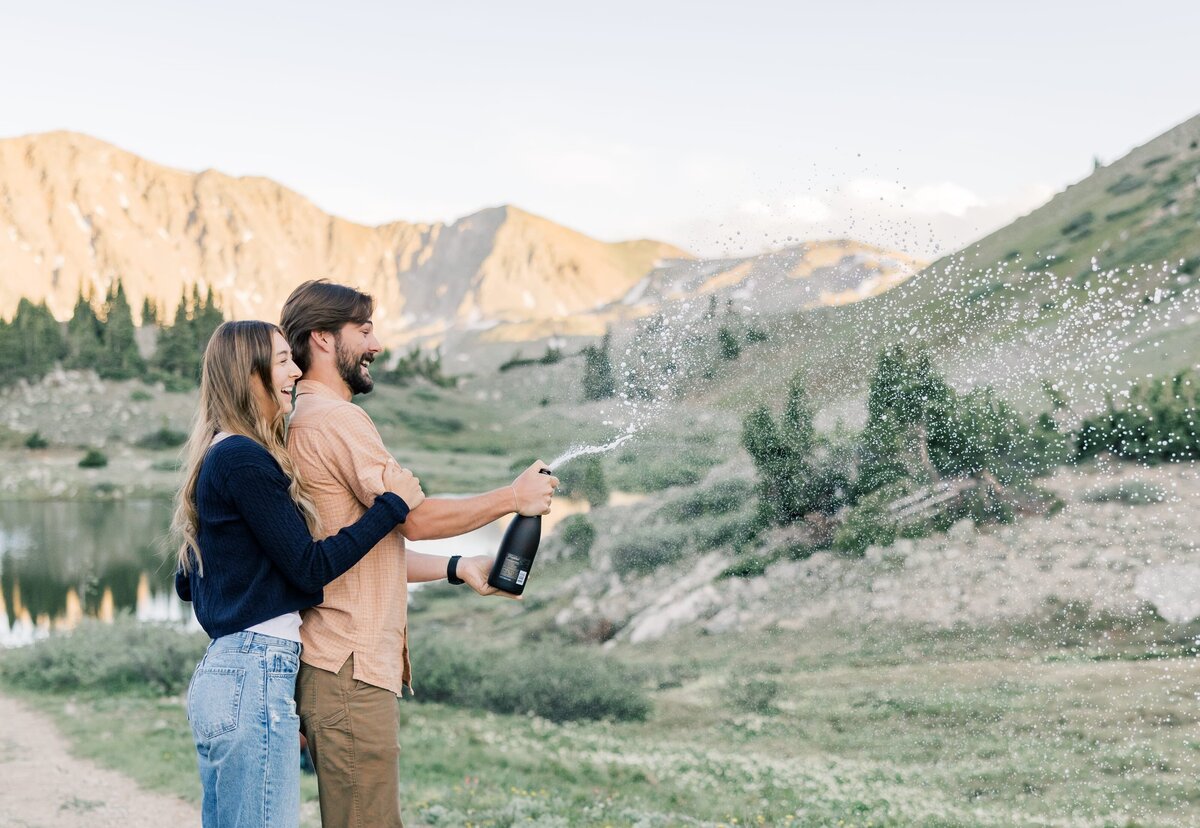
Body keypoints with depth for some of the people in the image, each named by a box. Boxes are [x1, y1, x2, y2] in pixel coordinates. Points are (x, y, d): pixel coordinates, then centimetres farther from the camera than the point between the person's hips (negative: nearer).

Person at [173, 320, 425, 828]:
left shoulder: (220, 457, 16)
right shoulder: (244, 460, -13)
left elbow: (186, 584, 22)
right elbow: (310, 566, -14)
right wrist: (393, 504, -6)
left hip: (219, 672, 10)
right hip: (255, 675, -10)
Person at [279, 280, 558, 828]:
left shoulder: (306, 422, 21)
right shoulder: (335, 419, -13)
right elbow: (416, 518, -15)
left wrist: (458, 569, 17)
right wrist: (514, 497, -4)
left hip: (338, 664, 11)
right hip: (350, 669, -11)